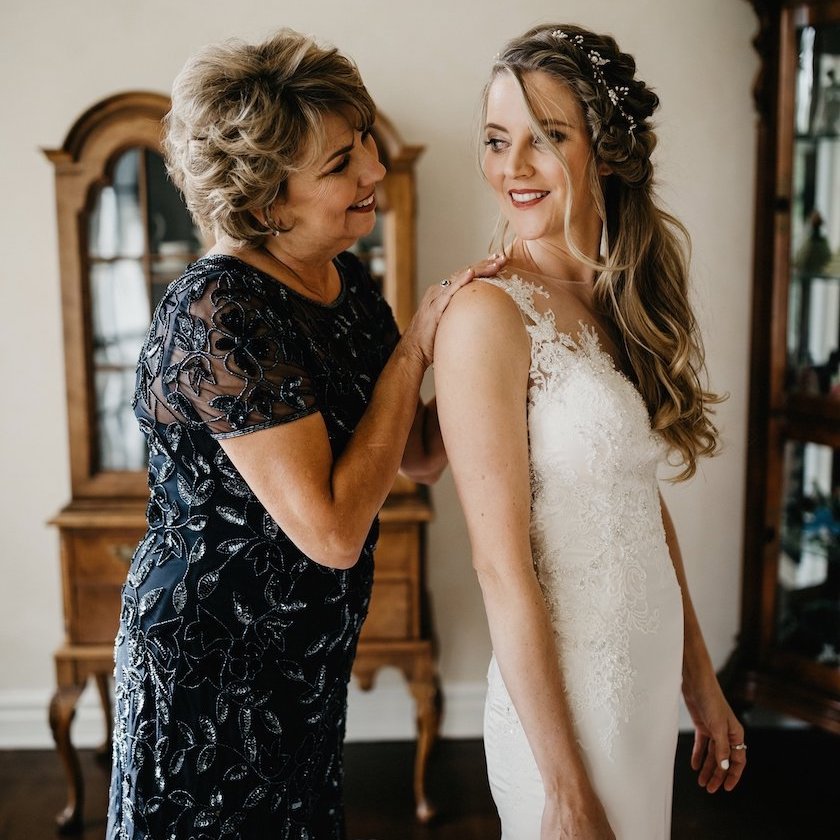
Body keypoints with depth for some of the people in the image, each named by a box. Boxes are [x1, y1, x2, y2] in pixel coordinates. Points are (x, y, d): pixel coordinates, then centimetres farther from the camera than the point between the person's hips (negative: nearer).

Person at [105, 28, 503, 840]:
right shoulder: (217, 313, -26)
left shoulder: (345, 281, 0)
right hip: (209, 662, -7)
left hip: (306, 653, 8)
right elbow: (333, 531, -29)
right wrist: (414, 346, -22)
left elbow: (422, 455, 3)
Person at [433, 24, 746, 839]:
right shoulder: (488, 314, -19)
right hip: (563, 706, -7)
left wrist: (701, 683, 11)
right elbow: (502, 570, -19)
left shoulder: (620, 300, 3)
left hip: (649, 682, 7)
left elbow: (645, 508, 8)